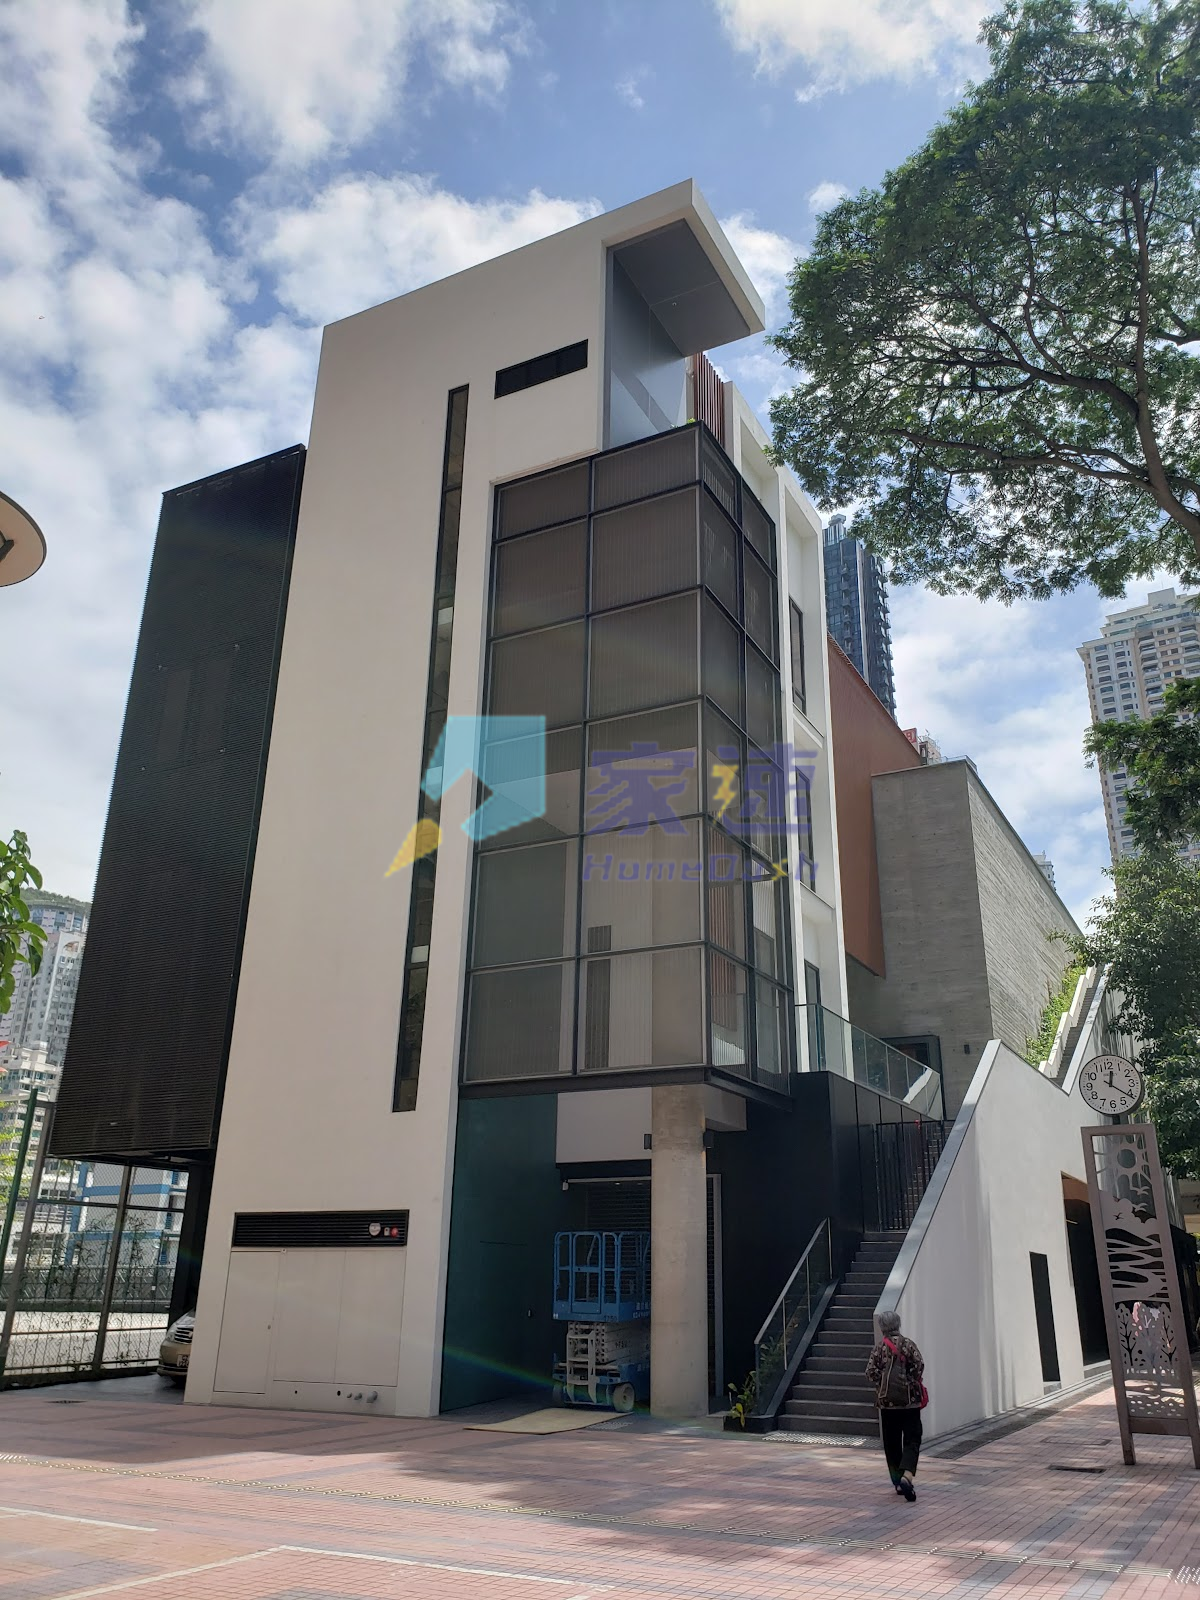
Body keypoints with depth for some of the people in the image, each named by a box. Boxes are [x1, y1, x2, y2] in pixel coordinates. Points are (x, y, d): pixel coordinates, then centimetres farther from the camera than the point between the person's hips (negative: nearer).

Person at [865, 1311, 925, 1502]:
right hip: (910, 1401, -1)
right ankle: (907, 1475, -22)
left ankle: (898, 1482, 15)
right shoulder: (908, 1344, -4)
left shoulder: (879, 1348, -1)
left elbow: (871, 1373, -7)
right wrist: (911, 1384, 3)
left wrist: (880, 1386, 9)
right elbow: (919, 1365, -13)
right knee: (911, 1441, 0)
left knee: (892, 1443, 14)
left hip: (887, 1402, 1)